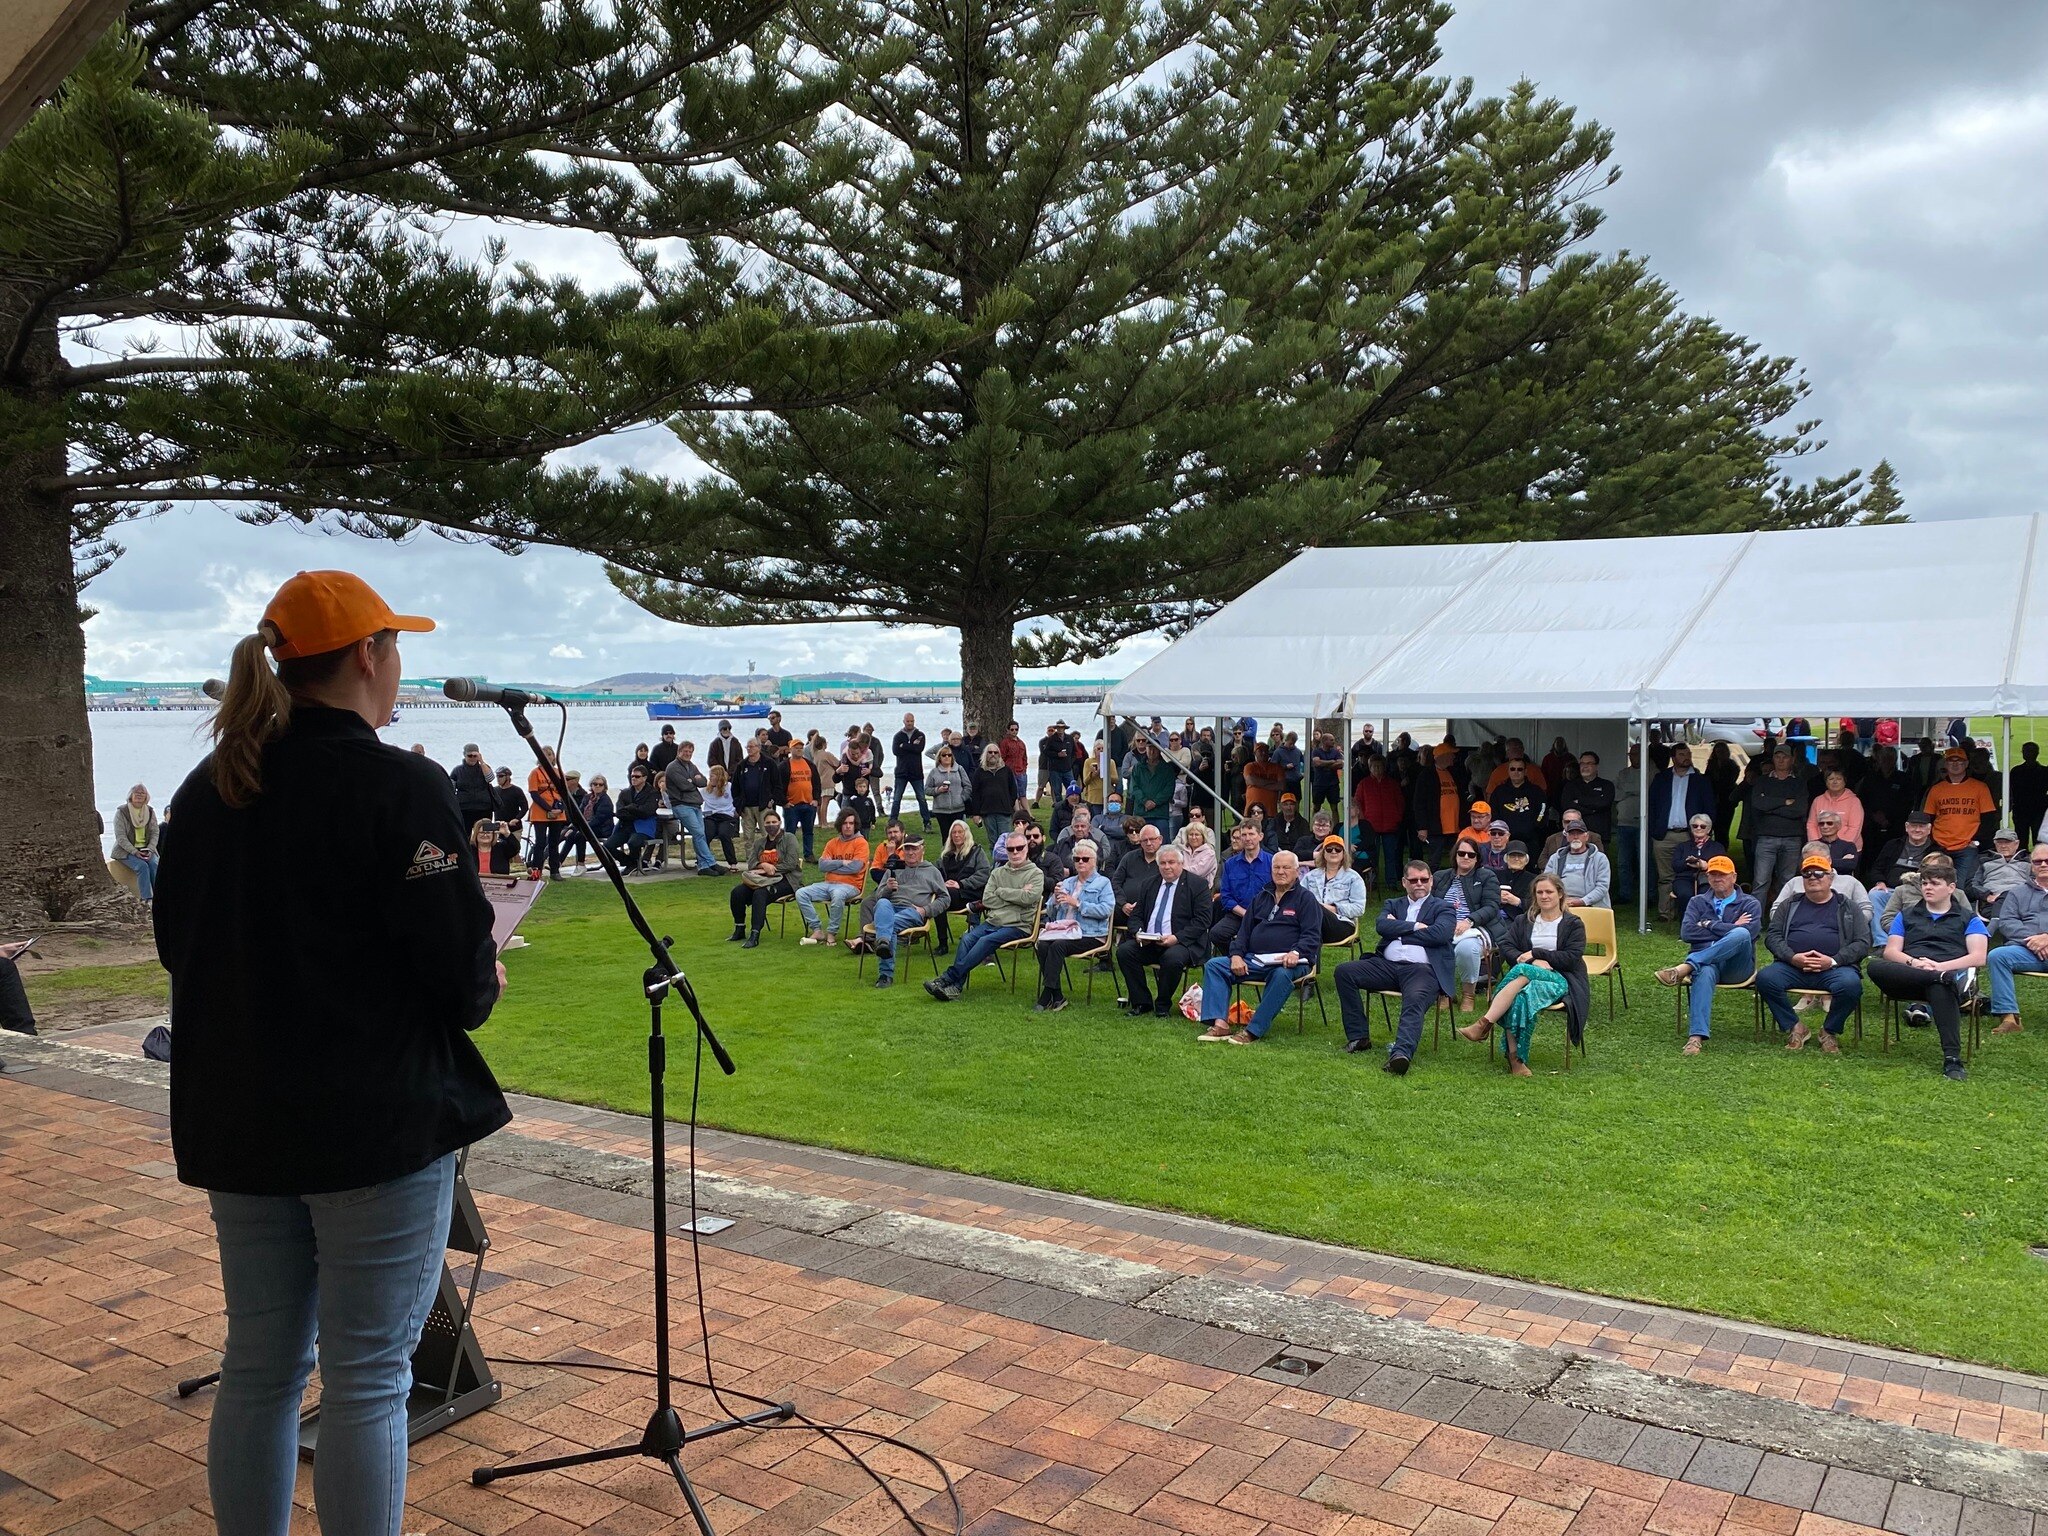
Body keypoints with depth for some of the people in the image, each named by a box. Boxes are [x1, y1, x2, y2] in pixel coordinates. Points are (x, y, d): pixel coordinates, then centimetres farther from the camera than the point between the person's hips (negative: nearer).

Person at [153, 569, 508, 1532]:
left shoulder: (205, 791, 5)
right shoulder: (400, 788, -16)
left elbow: (176, 945, 14)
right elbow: (461, 969, -18)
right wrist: (482, 986, 3)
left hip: (237, 1124, 7)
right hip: (379, 1122, -7)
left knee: (258, 1368, 18)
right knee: (366, 1380, 4)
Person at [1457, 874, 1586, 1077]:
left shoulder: (1573, 924, 11)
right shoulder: (1523, 921, 22)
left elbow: (1572, 957, -2)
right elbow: (1508, 948, 9)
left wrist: (1536, 953, -7)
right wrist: (1534, 961, -10)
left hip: (1560, 979, -3)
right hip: (1526, 975, 3)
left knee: (1522, 972, -37)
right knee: (1519, 998, -37)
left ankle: (1484, 1023, -45)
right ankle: (1515, 1058, -41)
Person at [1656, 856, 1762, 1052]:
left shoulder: (1750, 904, 11)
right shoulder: (1697, 902, 19)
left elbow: (1748, 932, -11)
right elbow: (1686, 932, 0)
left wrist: (1709, 925, -5)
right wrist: (1728, 930, -4)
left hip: (1737, 966, -1)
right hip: (1705, 962, 1)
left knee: (1741, 934, -35)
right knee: (1705, 973, -39)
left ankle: (1685, 967, -38)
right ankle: (1696, 1035, -51)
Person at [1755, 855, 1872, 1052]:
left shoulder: (1847, 907, 17)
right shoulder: (1789, 905, 22)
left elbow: (1862, 942, 6)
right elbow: (1772, 934, 11)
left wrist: (1833, 961, -10)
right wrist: (1792, 957, -9)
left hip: (1833, 968, -2)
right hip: (1792, 966, 2)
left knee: (1851, 984, -34)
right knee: (1765, 978, -28)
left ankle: (1830, 1031, -6)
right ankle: (1796, 1028, -7)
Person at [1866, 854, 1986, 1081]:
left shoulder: (1968, 919, 23)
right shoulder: (1906, 915, 31)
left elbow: (1978, 957, 6)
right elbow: (1891, 951, 15)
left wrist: (1940, 966, -11)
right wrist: (1913, 963, -8)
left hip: (1949, 973, -2)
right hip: (1908, 975, 2)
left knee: (1940, 988, -43)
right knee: (1875, 966, -33)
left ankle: (1952, 1059, -49)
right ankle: (1944, 978, -43)